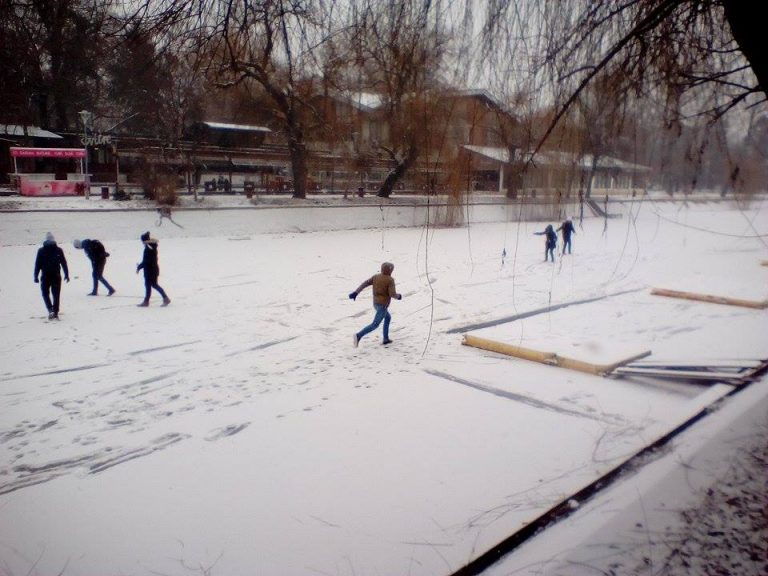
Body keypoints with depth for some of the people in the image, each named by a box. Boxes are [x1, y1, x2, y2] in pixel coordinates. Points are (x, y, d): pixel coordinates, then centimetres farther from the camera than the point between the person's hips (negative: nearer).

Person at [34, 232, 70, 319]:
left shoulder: (41, 251, -5)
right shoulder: (59, 250, -2)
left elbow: (37, 265, -3)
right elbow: (64, 263, 1)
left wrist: (36, 276, 2)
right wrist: (66, 275, 7)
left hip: (45, 276, -1)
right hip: (56, 276, 1)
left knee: (45, 294, 11)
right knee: (56, 295, 9)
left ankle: (50, 310, -8)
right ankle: (55, 313, 10)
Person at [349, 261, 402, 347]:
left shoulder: (375, 277, 2)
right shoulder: (390, 280, -16)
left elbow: (364, 284, -9)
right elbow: (392, 294, -22)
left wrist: (355, 293, -14)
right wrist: (398, 296, 1)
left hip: (376, 304, 8)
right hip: (383, 306, -8)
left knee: (388, 317, 29)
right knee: (374, 325, -7)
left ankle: (385, 339, 30)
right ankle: (358, 336, -22)